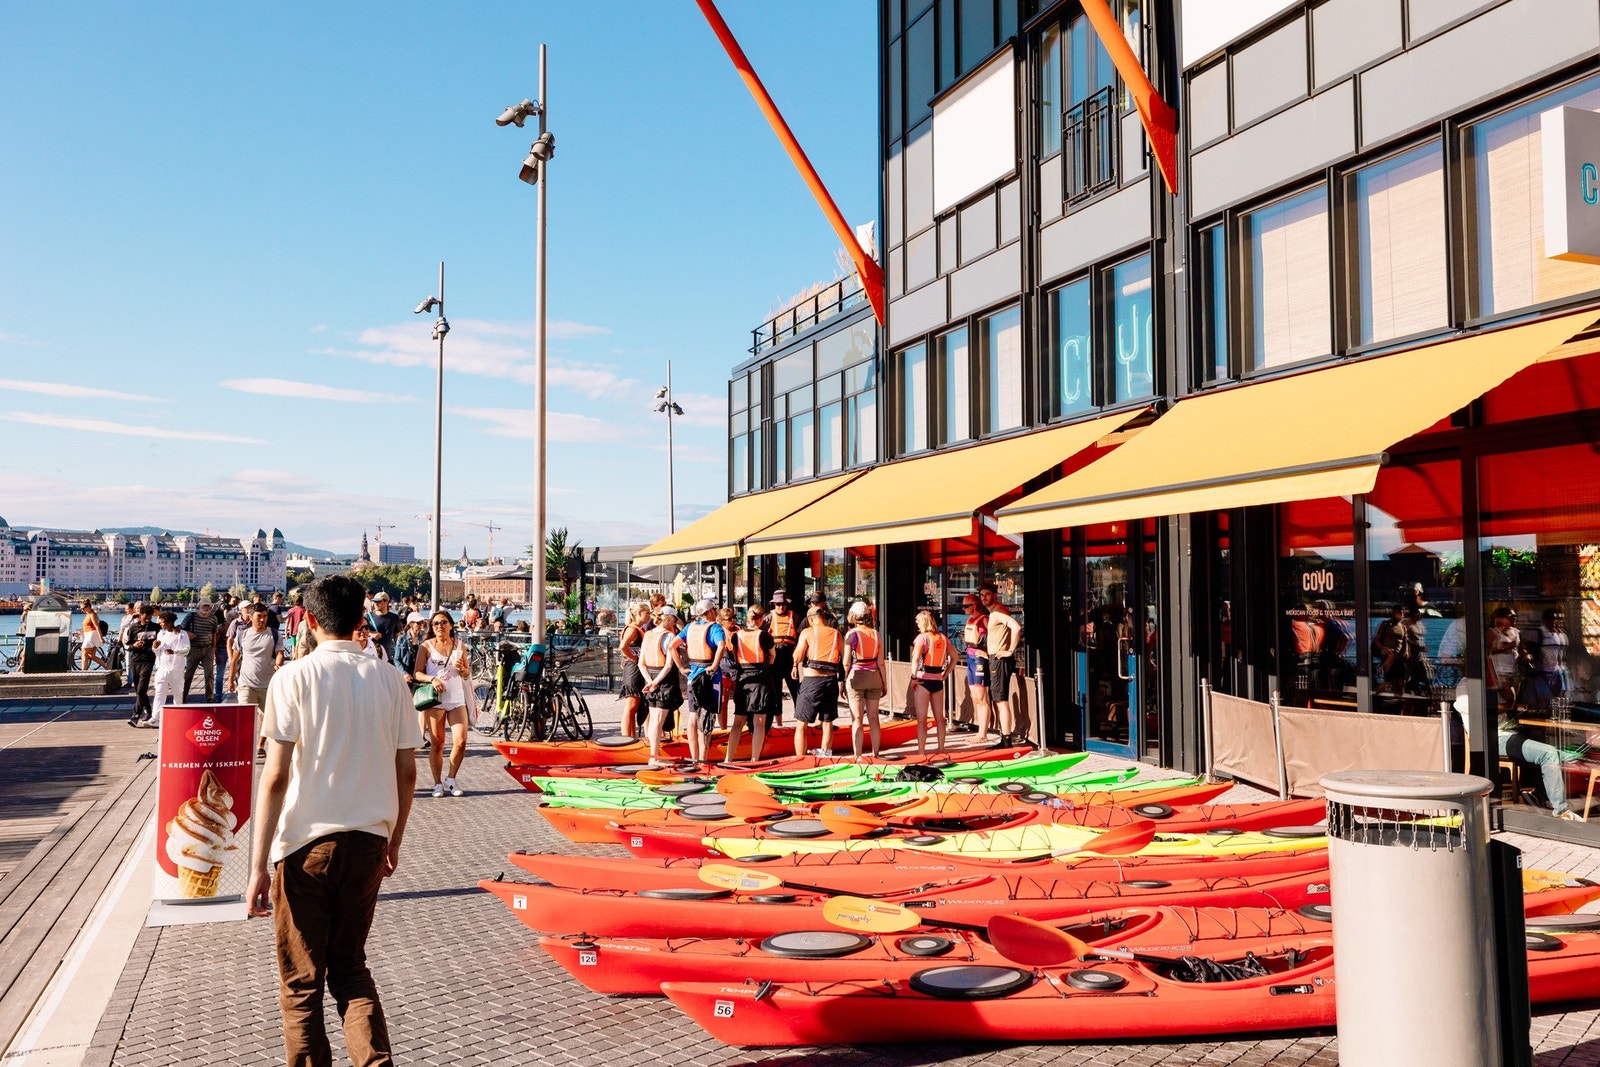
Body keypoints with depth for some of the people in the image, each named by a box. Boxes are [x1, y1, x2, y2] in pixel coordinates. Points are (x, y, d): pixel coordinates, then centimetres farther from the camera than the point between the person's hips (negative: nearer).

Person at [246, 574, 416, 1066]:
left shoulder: (294, 678, -8)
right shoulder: (389, 680, 3)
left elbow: (276, 776, -13)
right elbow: (407, 773, 6)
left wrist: (259, 865, -9)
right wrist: (394, 841, 20)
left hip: (306, 843, -4)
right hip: (368, 841, 4)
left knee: (301, 984, 10)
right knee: (351, 968, 19)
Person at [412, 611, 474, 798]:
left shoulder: (460, 646, 12)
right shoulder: (426, 646, 4)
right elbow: (417, 673, -1)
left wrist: (461, 669, -4)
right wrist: (432, 679, -19)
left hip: (457, 699, 2)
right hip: (435, 699, -2)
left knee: (460, 741, -8)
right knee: (437, 743, 1)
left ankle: (451, 779, 11)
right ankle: (438, 784, 12)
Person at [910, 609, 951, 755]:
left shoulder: (922, 637, -10)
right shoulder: (942, 638, 7)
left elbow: (915, 659, -23)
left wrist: (914, 678, -15)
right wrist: (945, 674, 13)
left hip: (923, 680, -5)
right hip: (938, 680, 5)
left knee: (922, 719, 0)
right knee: (939, 717, 17)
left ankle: (921, 751, 0)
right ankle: (940, 747, 25)